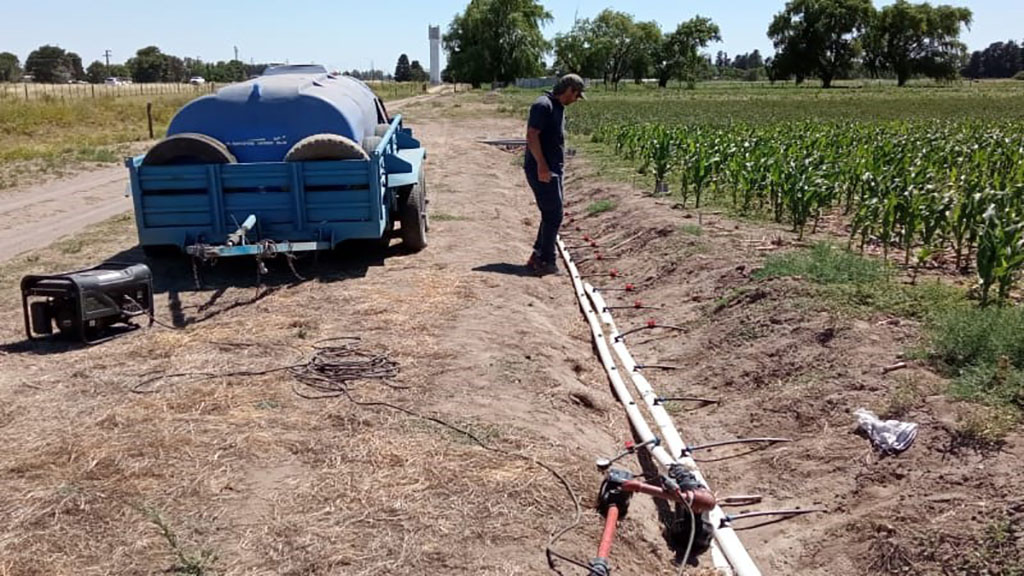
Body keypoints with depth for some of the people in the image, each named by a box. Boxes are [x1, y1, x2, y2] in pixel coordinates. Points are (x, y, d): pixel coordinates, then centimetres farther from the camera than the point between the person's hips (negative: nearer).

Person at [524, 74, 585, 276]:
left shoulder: (558, 107, 16)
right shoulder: (544, 105, -14)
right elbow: (532, 135, -21)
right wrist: (542, 165, -25)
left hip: (553, 169, 10)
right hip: (542, 170, -10)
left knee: (551, 214, 13)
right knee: (553, 214, -8)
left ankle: (538, 257, 21)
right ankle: (546, 261, -1)